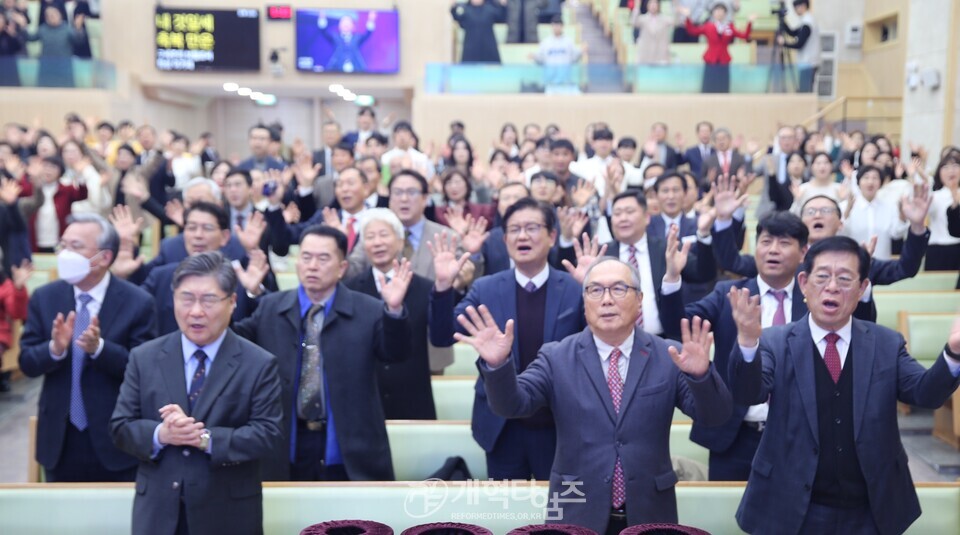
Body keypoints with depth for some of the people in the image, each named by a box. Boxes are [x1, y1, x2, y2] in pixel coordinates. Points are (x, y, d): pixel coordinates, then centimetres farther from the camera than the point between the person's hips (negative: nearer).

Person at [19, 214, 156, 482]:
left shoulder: (138, 302, -10)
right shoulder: (44, 298, 2)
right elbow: (27, 362, 1)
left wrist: (99, 348, -27)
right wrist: (55, 349, -21)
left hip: (116, 440, -3)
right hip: (59, 438, 3)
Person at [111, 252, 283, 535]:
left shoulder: (259, 364, -5)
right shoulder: (144, 358, 4)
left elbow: (268, 434, -10)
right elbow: (121, 426, 3)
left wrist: (206, 438, -22)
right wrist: (160, 435, -17)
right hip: (158, 511, 2)